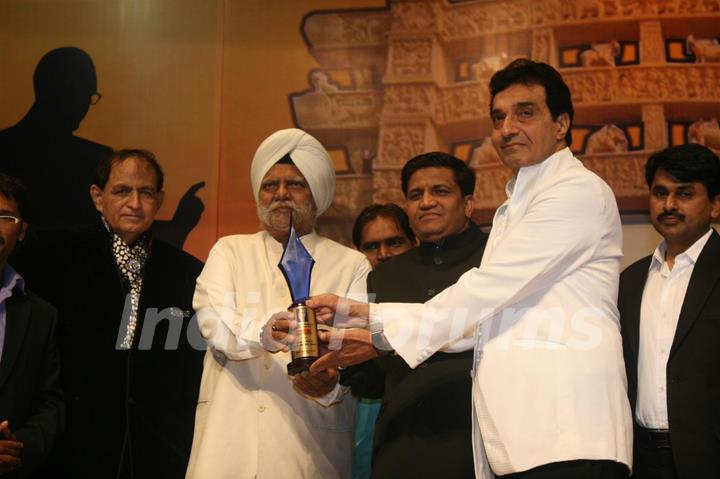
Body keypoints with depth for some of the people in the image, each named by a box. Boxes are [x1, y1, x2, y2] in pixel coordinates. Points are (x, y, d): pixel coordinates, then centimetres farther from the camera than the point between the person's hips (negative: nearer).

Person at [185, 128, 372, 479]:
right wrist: (270, 330, -26)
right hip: (229, 441, 1)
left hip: (309, 446, -1)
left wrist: (331, 384, -26)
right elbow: (217, 326, -6)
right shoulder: (230, 251, 12)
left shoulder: (351, 265, 9)